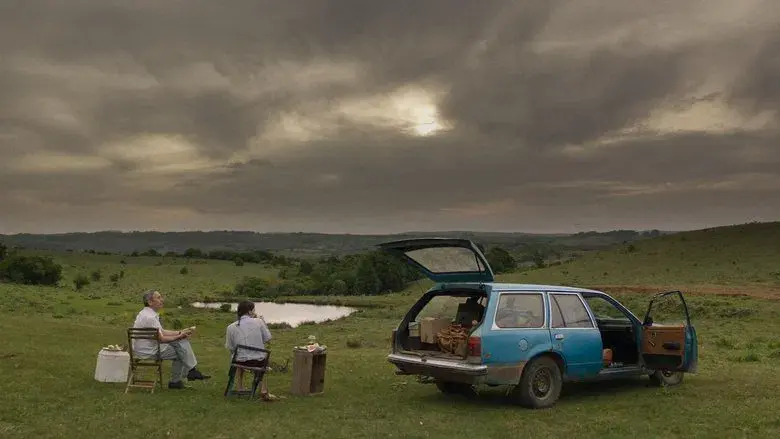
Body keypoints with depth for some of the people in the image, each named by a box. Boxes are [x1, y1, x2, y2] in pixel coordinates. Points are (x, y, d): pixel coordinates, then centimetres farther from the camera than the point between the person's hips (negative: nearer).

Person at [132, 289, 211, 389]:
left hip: (150, 345, 10)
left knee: (183, 342, 4)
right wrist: (179, 336, -10)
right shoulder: (149, 317, -25)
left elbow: (162, 332, 12)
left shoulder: (150, 314, 9)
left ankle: (191, 372, 4)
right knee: (180, 352, -4)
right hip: (148, 351, -10)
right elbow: (160, 339, -22)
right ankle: (175, 382, 10)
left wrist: (180, 332, 3)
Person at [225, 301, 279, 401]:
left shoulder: (231, 327, -6)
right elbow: (267, 338, -3)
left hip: (241, 362, 1)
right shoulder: (258, 321, -10)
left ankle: (239, 388, 39)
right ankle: (264, 391, 26)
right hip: (259, 362, -1)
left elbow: (230, 348, -1)